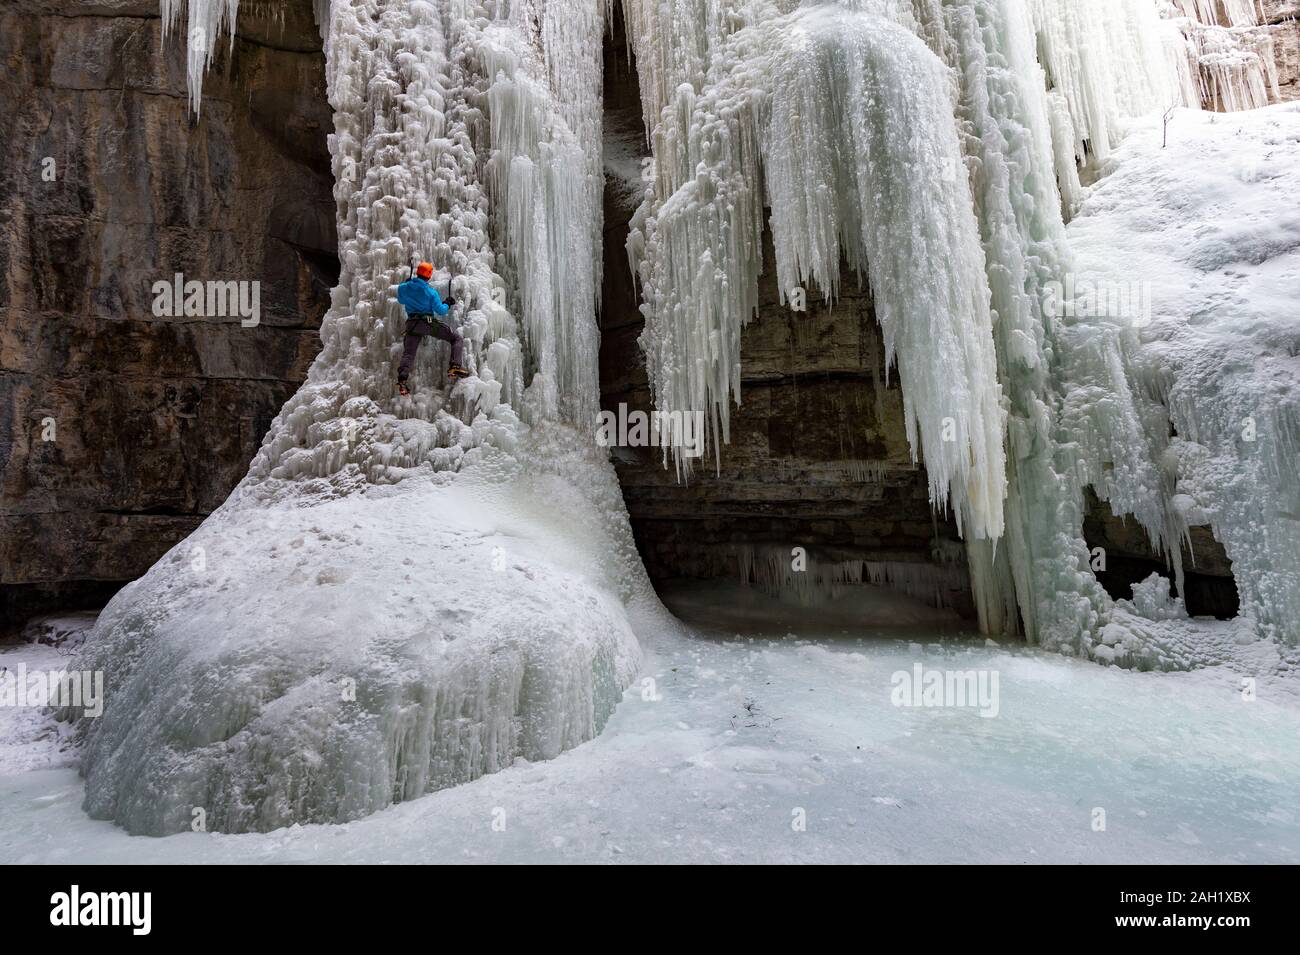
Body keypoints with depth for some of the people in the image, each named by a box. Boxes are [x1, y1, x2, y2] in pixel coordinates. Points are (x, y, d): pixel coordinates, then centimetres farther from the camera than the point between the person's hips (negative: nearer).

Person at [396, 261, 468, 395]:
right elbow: (440, 311, -4)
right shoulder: (430, 291, -6)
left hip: (412, 324, 4)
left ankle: (402, 380, -11)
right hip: (429, 323, -4)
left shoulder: (403, 288, 5)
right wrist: (447, 304, 16)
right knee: (457, 338, 5)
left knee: (408, 353, 8)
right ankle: (455, 367, -12)